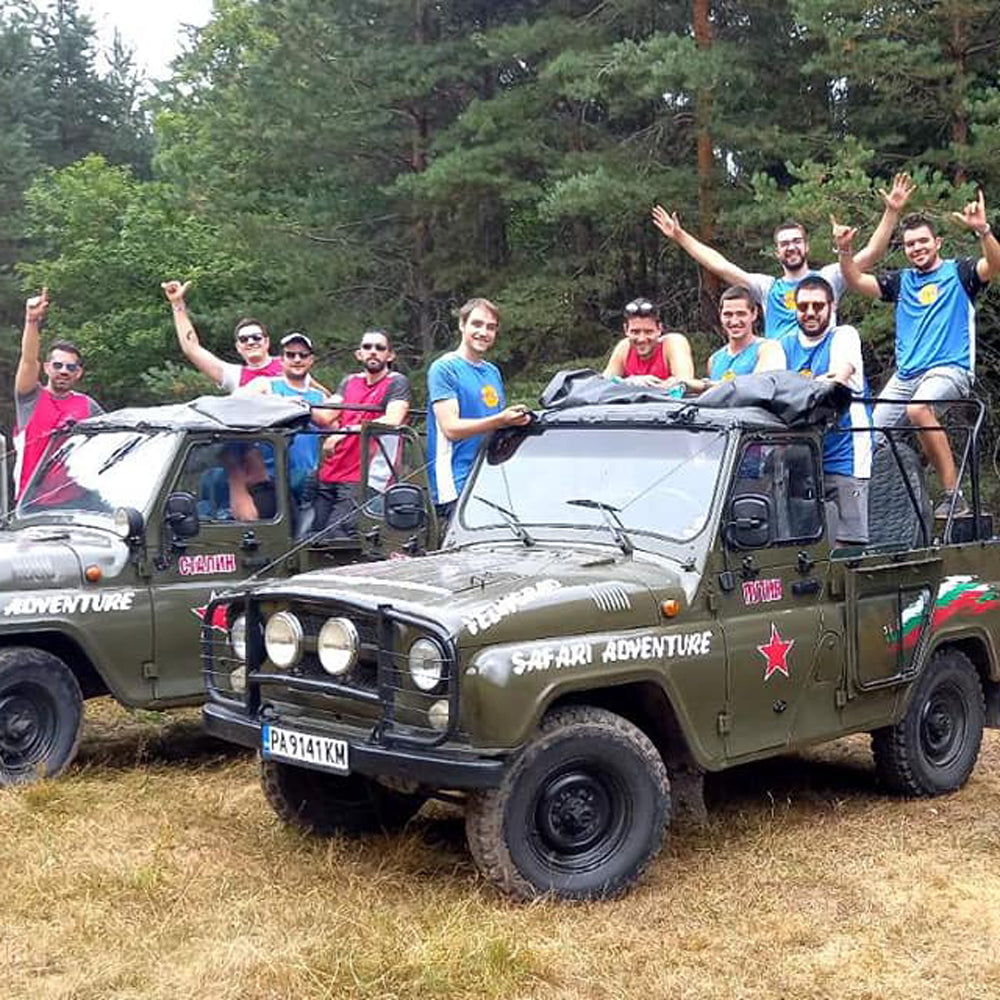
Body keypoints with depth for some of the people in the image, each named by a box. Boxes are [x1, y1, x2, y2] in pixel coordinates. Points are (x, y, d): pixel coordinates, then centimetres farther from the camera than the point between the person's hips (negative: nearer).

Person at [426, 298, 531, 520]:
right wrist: (501, 420, -25)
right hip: (458, 483, -7)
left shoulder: (493, 372, 21)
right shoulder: (444, 368, -3)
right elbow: (451, 428, -15)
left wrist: (516, 420, 9)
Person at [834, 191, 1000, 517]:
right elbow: (857, 282, 13)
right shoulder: (901, 281, 20)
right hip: (905, 374, 6)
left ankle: (953, 495, -31)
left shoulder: (958, 272, 7)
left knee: (918, 409, -35)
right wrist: (845, 250, -4)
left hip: (949, 368, -6)